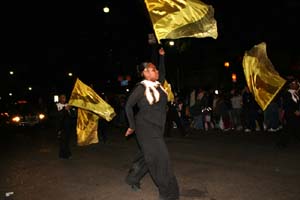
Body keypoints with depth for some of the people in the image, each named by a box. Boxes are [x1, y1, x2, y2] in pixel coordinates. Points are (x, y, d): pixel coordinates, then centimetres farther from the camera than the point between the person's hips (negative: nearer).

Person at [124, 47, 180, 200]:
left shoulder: (157, 85, 5)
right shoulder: (141, 88, -14)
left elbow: (162, 73, 26)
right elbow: (128, 106, -6)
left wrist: (162, 56, 25)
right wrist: (132, 126, -3)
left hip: (157, 128, 8)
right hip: (146, 128, -8)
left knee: (148, 155, 18)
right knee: (160, 157, -6)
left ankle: (132, 178, 39)